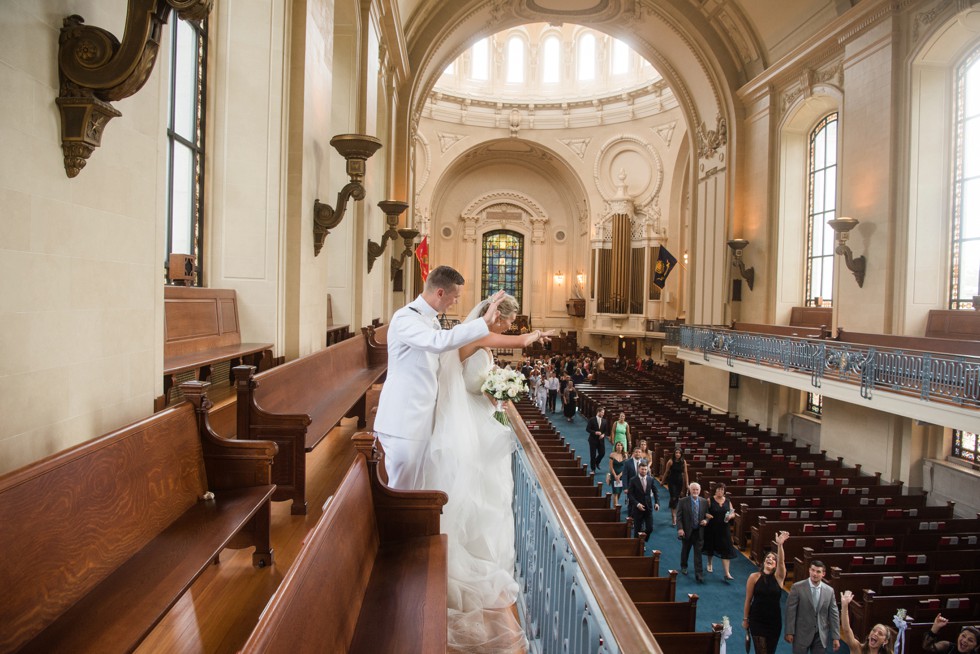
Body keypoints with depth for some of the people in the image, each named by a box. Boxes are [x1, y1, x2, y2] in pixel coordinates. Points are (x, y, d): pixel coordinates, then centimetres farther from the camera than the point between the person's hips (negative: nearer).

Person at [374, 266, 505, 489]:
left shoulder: (431, 320, 12)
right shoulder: (405, 318, -17)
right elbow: (440, 342, -35)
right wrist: (484, 321, -32)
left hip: (422, 418, 9)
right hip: (402, 420, -9)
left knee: (415, 488, 14)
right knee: (400, 490, -3)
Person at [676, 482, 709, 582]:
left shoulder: (704, 502, -1)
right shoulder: (683, 502, -8)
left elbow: (707, 515, 8)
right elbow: (679, 517, -8)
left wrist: (706, 520, -14)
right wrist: (680, 528, -19)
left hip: (699, 531, 0)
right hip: (687, 531, 0)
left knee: (698, 553, -2)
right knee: (685, 551, 18)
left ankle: (699, 574, 2)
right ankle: (684, 567, 41)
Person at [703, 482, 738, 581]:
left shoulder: (728, 501, 2)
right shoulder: (710, 500, -6)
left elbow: (733, 513, 8)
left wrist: (730, 516, -14)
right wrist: (707, 515, -26)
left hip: (724, 529, 1)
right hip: (712, 528, -1)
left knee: (726, 549, -5)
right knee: (711, 547, 16)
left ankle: (727, 573, -4)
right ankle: (709, 564, 44)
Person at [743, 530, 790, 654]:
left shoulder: (778, 577, -3)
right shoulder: (754, 577, -6)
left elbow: (782, 562, -24)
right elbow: (748, 600, 0)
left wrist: (780, 545, -40)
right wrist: (745, 619, 2)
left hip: (774, 621, 2)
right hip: (757, 620, -2)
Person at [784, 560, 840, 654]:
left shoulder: (829, 591, 1)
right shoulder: (797, 587, -9)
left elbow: (834, 615, 5)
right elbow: (790, 611, -8)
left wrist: (836, 637, 2)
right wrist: (789, 632, -10)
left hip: (821, 636, 3)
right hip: (802, 634, -3)